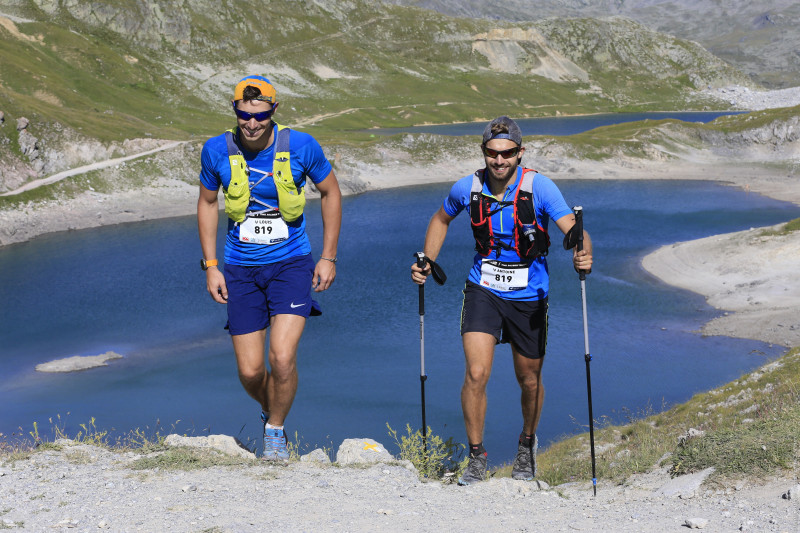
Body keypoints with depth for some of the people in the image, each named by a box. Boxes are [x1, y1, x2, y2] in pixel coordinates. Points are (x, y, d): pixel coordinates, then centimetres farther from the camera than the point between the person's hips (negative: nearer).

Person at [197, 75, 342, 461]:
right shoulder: (217, 151, -8)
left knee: (282, 358, -17)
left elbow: (330, 193, 4)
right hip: (240, 268, 2)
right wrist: (211, 266, 3)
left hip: (291, 263, -1)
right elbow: (207, 203, 8)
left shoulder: (301, 146, -12)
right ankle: (271, 411, 35)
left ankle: (275, 429, 10)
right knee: (250, 372, 0)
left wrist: (328, 257, 1)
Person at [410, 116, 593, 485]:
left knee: (529, 382, 13)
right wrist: (427, 263, 2)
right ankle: (476, 457, 4)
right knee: (476, 373, -15)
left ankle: (527, 444, 43)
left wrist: (583, 255, -49)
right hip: (483, 291, 1)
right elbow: (441, 219, 12)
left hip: (529, 296, -1)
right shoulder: (468, 187, -8)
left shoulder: (538, 187, -17)